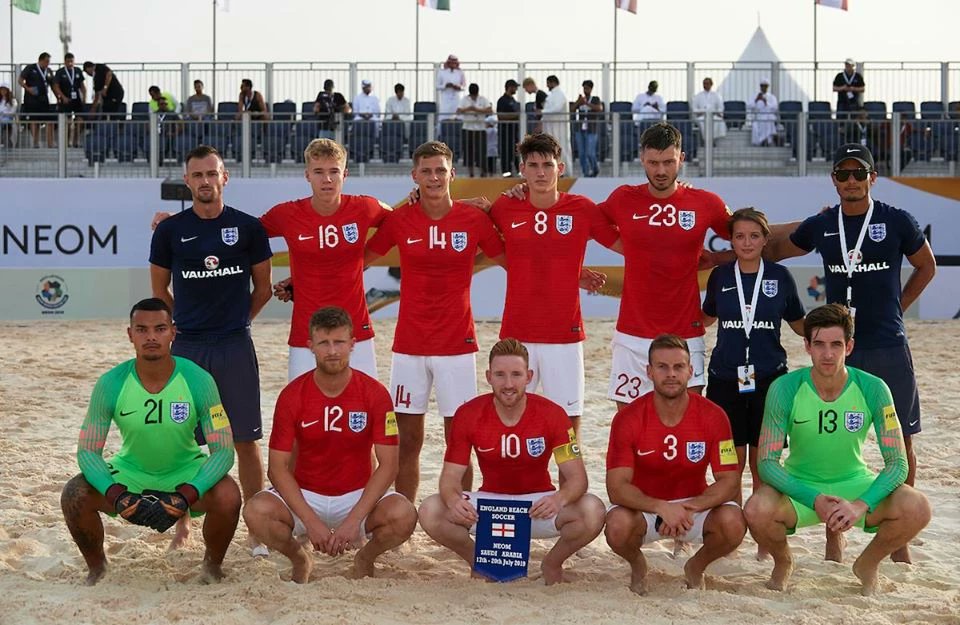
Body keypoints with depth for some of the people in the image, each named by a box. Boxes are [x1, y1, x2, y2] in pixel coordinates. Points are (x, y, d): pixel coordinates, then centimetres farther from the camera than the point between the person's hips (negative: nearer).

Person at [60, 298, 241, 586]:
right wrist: (116, 495, -32)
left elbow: (223, 450, -20)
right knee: (74, 496, -24)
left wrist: (187, 495, -35)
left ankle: (213, 565, 2)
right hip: (129, 473, 1)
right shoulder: (110, 384, -17)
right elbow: (87, 450, -14)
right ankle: (96, 568, 6)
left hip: (186, 472, -1)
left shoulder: (198, 380, -20)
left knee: (228, 496, -31)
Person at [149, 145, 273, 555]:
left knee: (246, 440, 1)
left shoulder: (248, 227, 1)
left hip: (236, 347, -1)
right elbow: (159, 290, 14)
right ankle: (181, 523, 16)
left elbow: (263, 289, 10)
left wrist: (235, 320, 9)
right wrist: (188, 322, 9)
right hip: (186, 347, 1)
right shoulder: (170, 230, 2)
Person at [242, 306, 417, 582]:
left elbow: (388, 464, -11)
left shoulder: (375, 394, -9)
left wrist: (354, 520, -22)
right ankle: (299, 559, 5)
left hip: (358, 496, 0)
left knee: (403, 515, -30)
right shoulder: (292, 395, -8)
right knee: (256, 511, -29)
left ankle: (365, 557, 7)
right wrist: (312, 522, -21)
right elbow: (278, 467, -9)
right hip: (304, 497, 0)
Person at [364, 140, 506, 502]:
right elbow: (358, 260, 11)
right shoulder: (399, 220, 1)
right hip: (409, 345, 1)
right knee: (408, 440, 5)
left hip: (457, 344, -1)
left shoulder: (475, 220, -1)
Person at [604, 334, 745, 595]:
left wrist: (690, 508, -30)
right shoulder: (628, 418, -15)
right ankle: (637, 565, 5)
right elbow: (617, 487, -20)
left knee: (733, 524, -29)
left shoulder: (712, 416, -11)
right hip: (644, 506, -1)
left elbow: (729, 481, -12)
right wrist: (662, 508, -37)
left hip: (695, 503, 1)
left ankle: (696, 567, 7)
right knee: (618, 526, -34)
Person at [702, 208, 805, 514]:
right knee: (730, 460, 2)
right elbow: (706, 318, 21)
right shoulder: (719, 276, 5)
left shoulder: (780, 276, 2)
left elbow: (798, 324, 13)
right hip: (725, 378, 1)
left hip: (769, 377, -1)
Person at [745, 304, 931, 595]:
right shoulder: (785, 389, -16)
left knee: (917, 508, -26)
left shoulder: (873, 389, -13)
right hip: (799, 485, -1)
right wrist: (814, 500, -31)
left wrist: (861, 505, -31)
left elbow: (897, 463, -14)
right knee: (758, 510, -34)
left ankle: (868, 564, 7)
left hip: (855, 484, 1)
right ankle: (783, 562, 5)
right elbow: (767, 462, -16)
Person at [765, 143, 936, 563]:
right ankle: (833, 541, 12)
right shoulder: (820, 226, 5)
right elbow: (772, 252, 18)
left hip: (889, 347, -1)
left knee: (900, 441, 3)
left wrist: (895, 308, 6)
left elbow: (926, 266, 13)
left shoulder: (897, 222, -1)